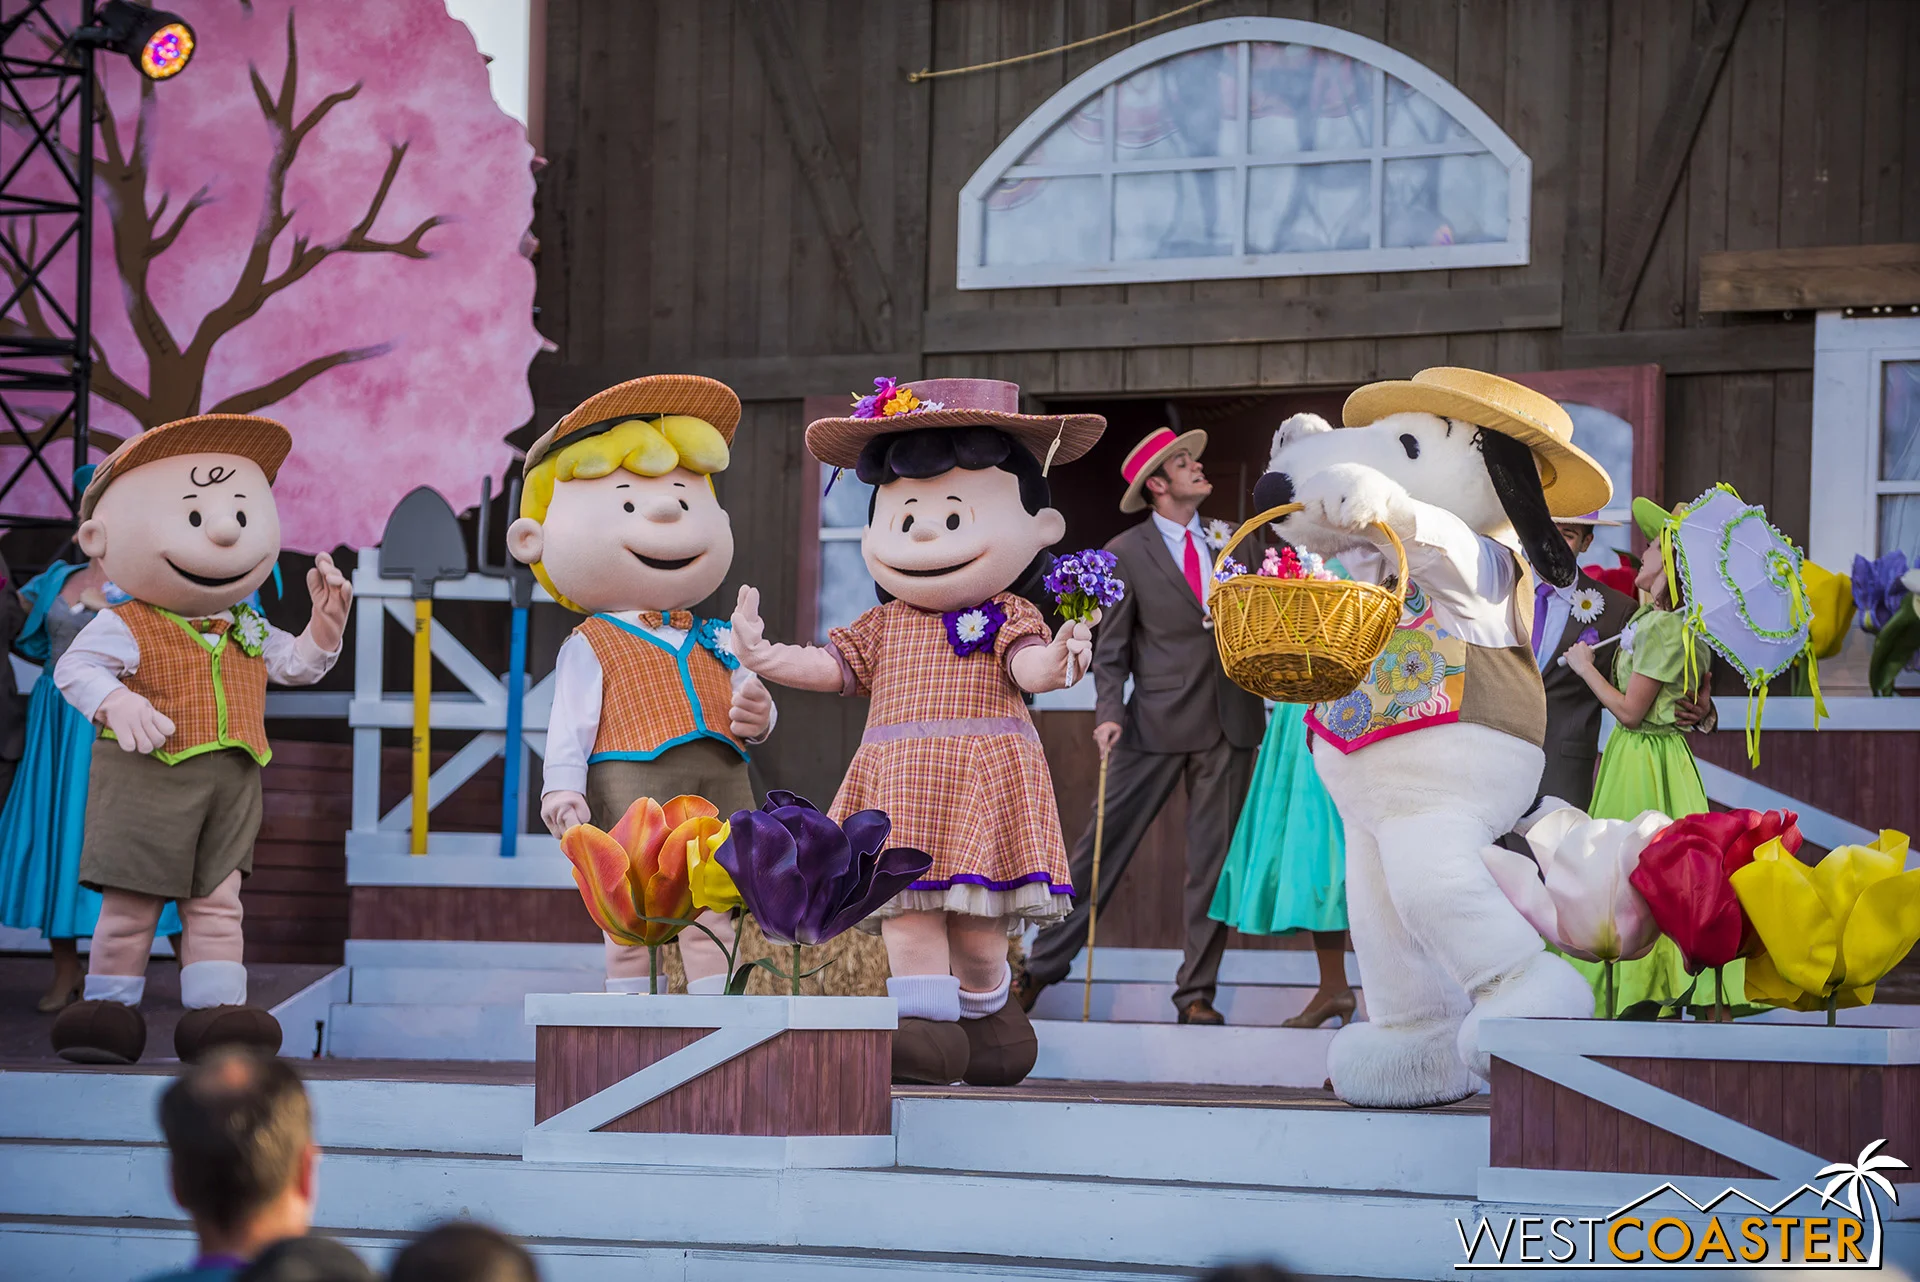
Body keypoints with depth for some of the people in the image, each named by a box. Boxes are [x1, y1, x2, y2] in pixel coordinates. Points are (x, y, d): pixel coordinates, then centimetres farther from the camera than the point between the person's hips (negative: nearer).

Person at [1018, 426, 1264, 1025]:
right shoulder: (1127, 554, 0)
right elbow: (1111, 649, 0)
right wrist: (1109, 714, -14)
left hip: (1229, 722, 3)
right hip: (1159, 723, -3)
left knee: (1213, 859, 3)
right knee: (1105, 842, -1)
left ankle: (1196, 992, 9)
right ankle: (1045, 964, 8)